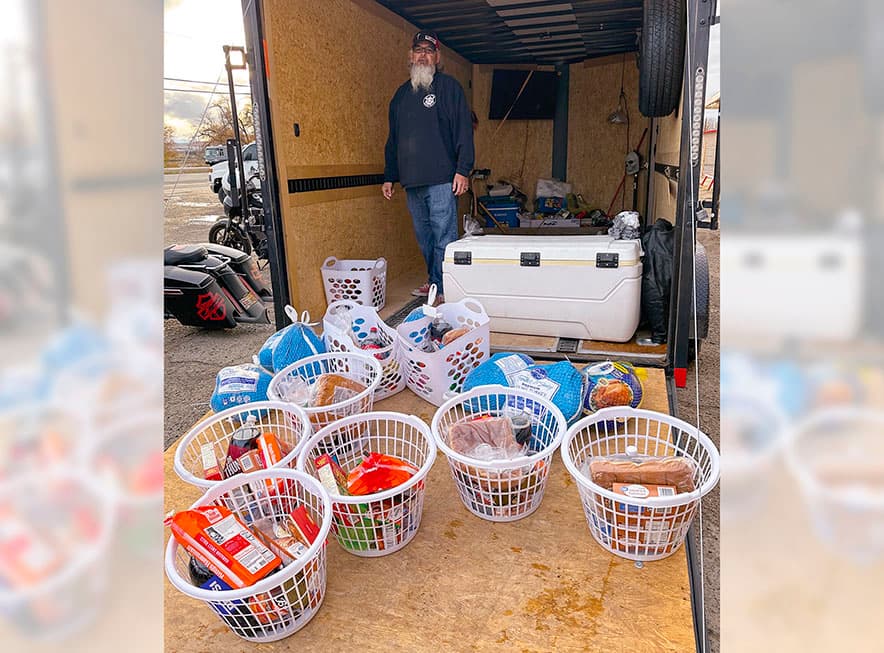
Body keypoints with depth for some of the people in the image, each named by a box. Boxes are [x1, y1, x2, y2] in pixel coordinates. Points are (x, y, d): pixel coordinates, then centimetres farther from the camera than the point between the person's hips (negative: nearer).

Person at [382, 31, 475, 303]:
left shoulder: (448, 86, 3)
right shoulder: (402, 93, 20)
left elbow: (463, 131, -4)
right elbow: (392, 140, 23)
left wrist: (463, 170, -14)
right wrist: (389, 176, 18)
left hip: (442, 179, -6)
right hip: (411, 181, 6)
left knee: (443, 237, -7)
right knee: (424, 237, 10)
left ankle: (445, 290, -3)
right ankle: (433, 282, 21)